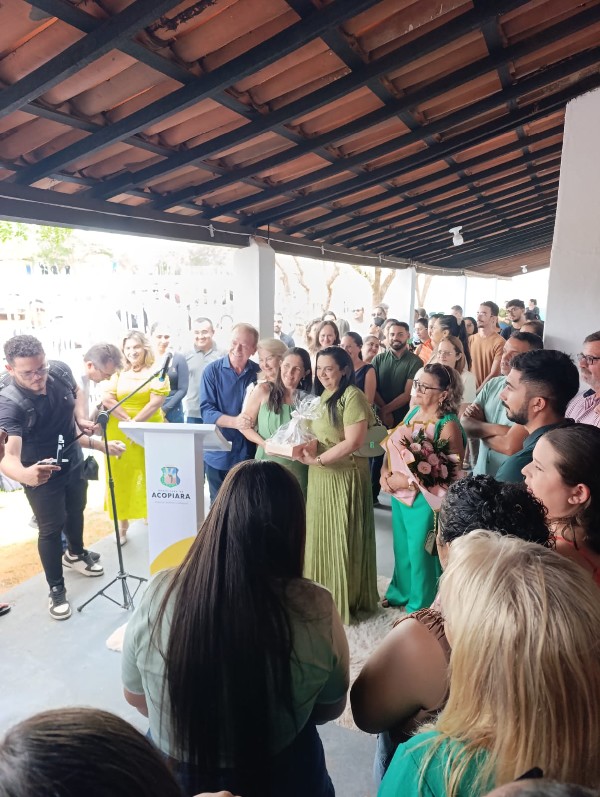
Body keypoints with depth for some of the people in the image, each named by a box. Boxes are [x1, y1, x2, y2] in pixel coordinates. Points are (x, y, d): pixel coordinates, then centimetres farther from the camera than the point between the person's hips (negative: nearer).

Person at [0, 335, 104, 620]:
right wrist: (25, 474, -67)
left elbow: (76, 393, 5)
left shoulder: (61, 370, -20)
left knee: (76, 511, 25)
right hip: (41, 472, -5)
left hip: (74, 461, 6)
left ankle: (75, 554, 53)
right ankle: (56, 589, 27)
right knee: (51, 528, 5)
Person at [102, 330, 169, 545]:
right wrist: (127, 420, -14)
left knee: (149, 476, 5)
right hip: (119, 432, 2)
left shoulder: (156, 371, -2)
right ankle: (122, 523, 15)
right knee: (121, 477, 5)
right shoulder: (118, 372, 6)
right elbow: (107, 399, -4)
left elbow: (157, 402, -12)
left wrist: (135, 424, -14)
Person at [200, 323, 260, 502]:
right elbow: (206, 410, -13)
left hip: (248, 454, 1)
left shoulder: (259, 373, 0)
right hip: (218, 455, -1)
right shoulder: (212, 370, -5)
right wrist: (234, 421, -26)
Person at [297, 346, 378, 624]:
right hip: (320, 477, 8)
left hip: (345, 477, -8)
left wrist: (318, 459, -20)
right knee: (320, 537, 15)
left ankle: (345, 600, 22)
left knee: (341, 539, 4)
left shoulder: (352, 396, -15)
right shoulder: (322, 396, 12)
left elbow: (353, 442, -22)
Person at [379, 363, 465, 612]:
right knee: (403, 546, 23)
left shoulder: (448, 426, -20)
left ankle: (421, 606, 34)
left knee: (420, 551, 11)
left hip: (425, 499, -7)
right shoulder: (413, 412, 2)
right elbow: (391, 446, 9)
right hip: (400, 494, 7)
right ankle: (401, 592, 46)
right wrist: (385, 472, -8)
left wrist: (406, 481, -23)